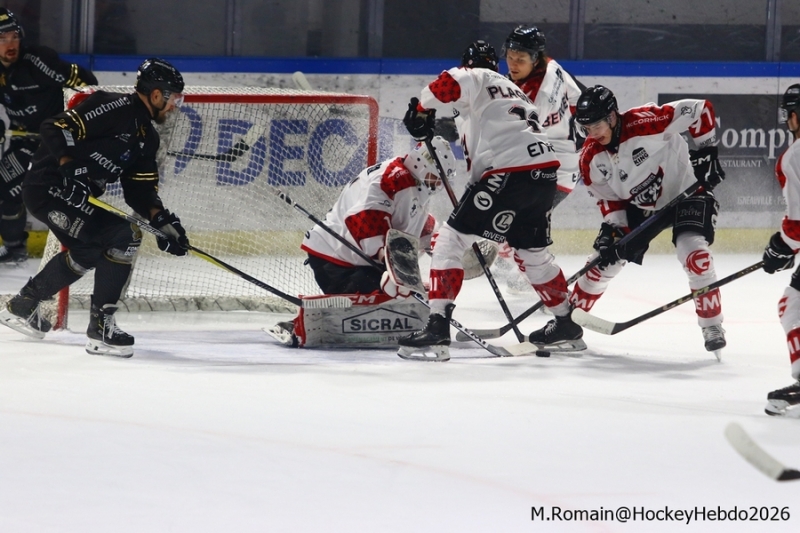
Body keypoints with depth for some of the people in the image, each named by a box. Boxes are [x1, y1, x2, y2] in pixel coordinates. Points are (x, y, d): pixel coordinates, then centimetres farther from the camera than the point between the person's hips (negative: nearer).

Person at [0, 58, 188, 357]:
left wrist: (162, 221, -2)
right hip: (49, 186, -11)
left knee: (87, 251, 27)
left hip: (78, 197, 11)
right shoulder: (115, 108, -16)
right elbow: (57, 129, -22)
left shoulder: (146, 137, 13)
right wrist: (70, 171, -31)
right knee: (122, 237, -18)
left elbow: (140, 191, 13)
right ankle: (101, 327, -12)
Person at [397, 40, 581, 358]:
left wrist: (421, 111, 4)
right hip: (545, 169, 8)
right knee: (533, 253, 28)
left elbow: (447, 85, -15)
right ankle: (567, 323, 39)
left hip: (511, 171, -8)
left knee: (452, 239, -4)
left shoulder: (476, 78, 8)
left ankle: (438, 325, -15)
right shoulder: (515, 91, 33)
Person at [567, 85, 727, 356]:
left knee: (694, 252, -28)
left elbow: (700, 110, -22)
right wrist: (613, 230, -15)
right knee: (604, 258, 5)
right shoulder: (591, 158, -12)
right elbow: (608, 198, 0)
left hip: (686, 191, -6)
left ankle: (712, 326, -17)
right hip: (641, 206, 6)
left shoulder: (645, 122, -31)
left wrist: (706, 151, -18)